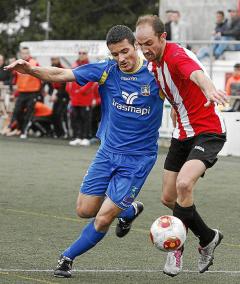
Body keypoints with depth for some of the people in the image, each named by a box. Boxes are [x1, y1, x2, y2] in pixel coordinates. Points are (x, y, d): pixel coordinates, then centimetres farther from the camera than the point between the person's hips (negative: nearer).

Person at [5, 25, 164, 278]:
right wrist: (31, 70, -24)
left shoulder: (155, 73, -13)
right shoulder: (106, 71, -6)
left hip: (138, 159, -4)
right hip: (108, 152, 4)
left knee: (102, 220, -8)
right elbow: (60, 75, -10)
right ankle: (129, 210, 35)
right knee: (84, 210, 9)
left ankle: (68, 258, 16)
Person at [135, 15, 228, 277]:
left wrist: (209, 89, -69)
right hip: (182, 133, 9)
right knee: (168, 198, 8)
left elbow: (197, 74, -49)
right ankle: (208, 238, 31)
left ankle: (176, 247, -10)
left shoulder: (177, 56, -23)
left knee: (184, 184, -29)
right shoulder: (153, 63, 5)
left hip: (208, 132, -9)